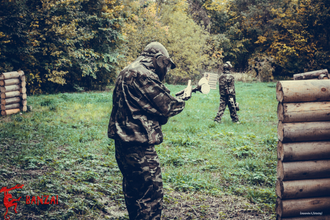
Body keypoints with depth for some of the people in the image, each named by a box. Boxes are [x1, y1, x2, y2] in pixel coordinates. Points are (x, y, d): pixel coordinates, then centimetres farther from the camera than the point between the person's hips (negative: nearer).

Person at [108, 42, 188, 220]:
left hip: (124, 141, 11)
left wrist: (174, 99, 13)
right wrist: (182, 99, 6)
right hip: (138, 145, -11)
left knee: (134, 190, 21)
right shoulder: (144, 74, -16)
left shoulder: (127, 72, 16)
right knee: (152, 194, -5)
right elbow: (166, 106, -13)